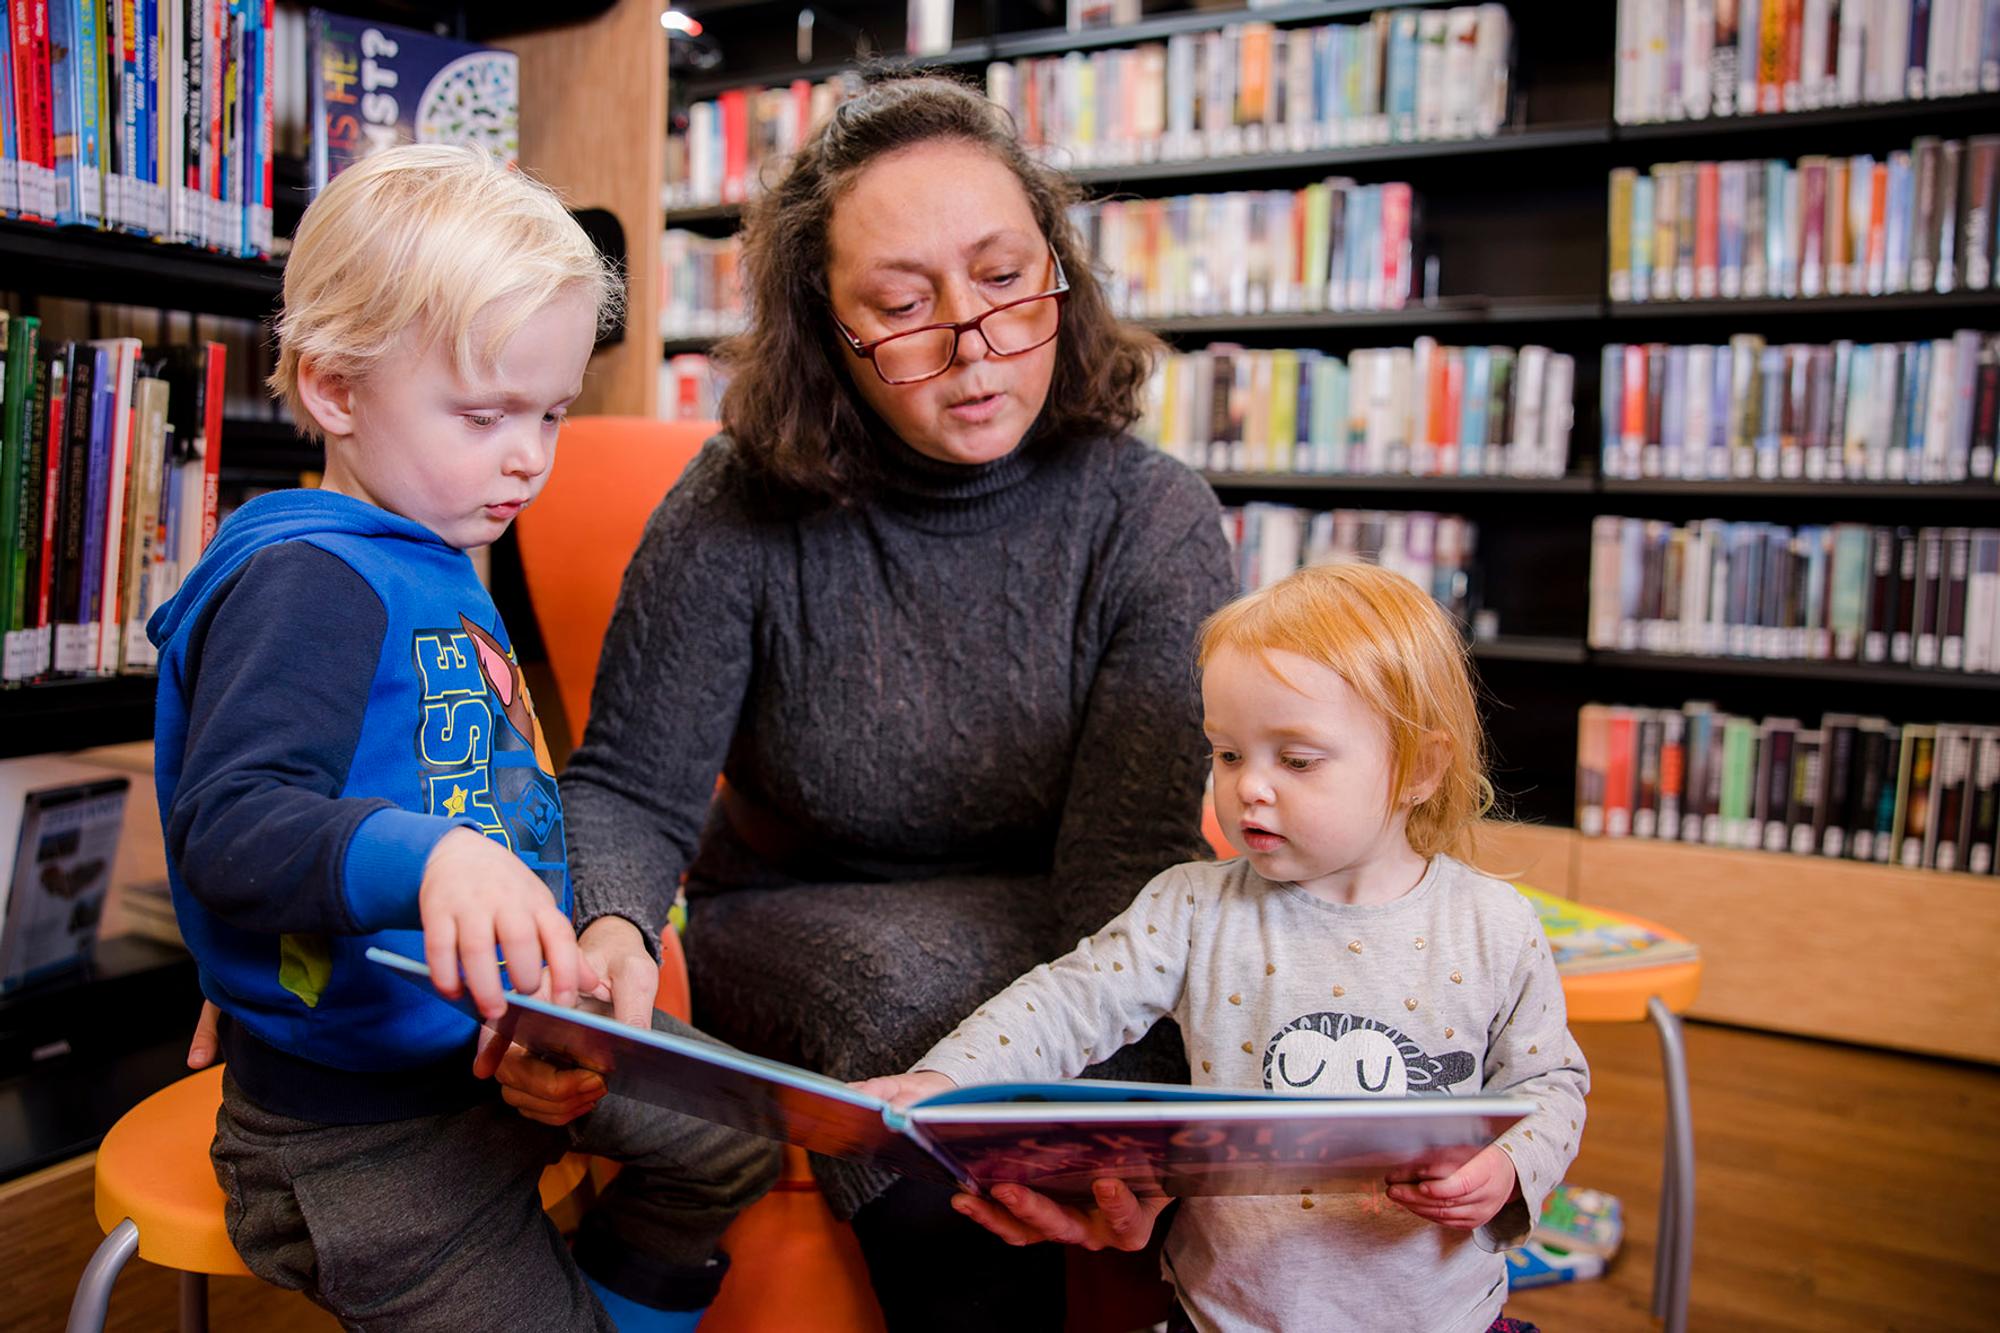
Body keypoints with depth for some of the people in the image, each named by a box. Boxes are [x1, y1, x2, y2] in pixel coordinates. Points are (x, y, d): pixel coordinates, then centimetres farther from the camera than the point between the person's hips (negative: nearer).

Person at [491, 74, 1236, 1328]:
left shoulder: (1154, 522, -13)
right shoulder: (743, 511, -13)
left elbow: (1127, 858, -19)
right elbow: (629, 791, -8)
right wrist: (609, 935, -33)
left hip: (1054, 940, 1)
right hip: (796, 929, 0)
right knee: (919, 991, -33)